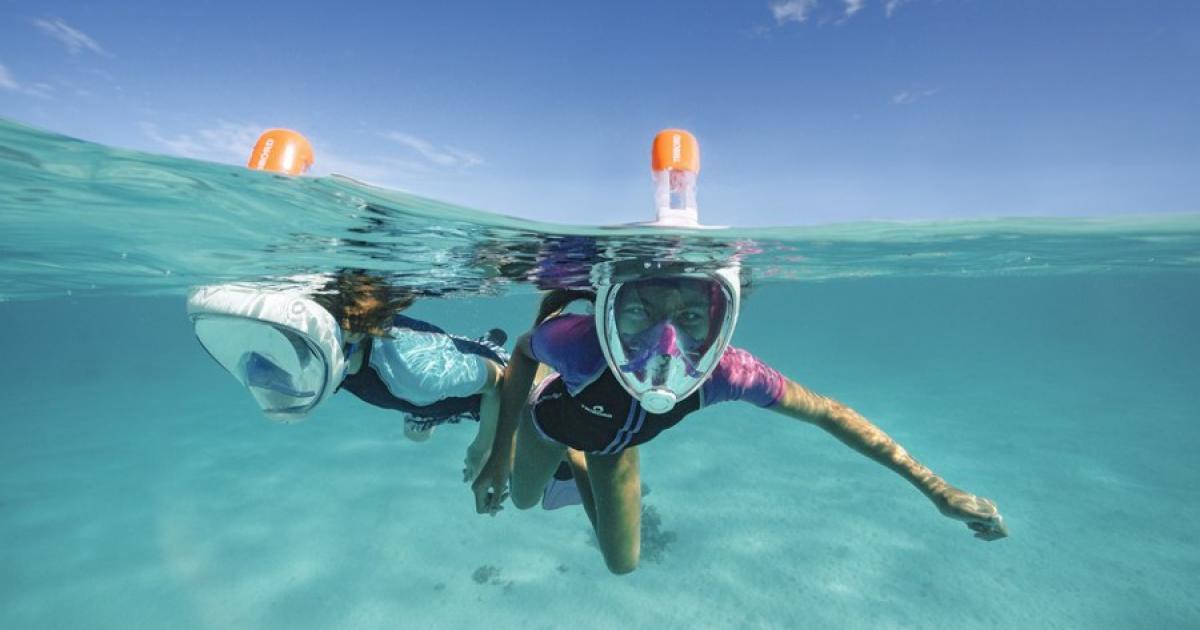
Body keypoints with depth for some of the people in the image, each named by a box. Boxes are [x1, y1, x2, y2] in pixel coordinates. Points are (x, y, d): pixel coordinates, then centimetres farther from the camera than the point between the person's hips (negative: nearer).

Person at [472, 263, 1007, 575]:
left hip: (613, 442, 1)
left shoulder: (727, 374, -42)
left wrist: (938, 490, -18)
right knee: (522, 499, 31)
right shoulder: (576, 342, -48)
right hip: (551, 421, 0)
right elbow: (523, 351, -23)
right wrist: (499, 457, -20)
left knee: (622, 563, 21)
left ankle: (576, 467, 41)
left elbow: (828, 413, -24)